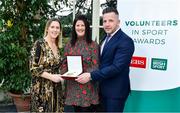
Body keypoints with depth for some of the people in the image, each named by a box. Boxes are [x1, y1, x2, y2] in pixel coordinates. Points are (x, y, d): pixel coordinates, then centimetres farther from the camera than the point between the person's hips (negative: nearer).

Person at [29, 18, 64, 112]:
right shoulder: (39, 44, -11)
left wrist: (59, 75, 5)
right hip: (42, 89, -7)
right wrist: (51, 76, -19)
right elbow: (33, 68, -15)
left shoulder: (57, 47, 11)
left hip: (56, 88, 7)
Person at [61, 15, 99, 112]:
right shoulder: (69, 45, 10)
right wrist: (65, 74, -7)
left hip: (87, 86, -3)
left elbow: (95, 66, -5)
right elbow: (64, 64, 12)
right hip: (73, 86, 3)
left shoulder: (93, 45, -2)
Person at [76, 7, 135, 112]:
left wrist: (91, 76, -27)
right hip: (104, 88, 8)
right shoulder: (106, 38, 9)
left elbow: (117, 67, -27)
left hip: (116, 90, -8)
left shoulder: (125, 41, -20)